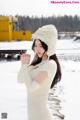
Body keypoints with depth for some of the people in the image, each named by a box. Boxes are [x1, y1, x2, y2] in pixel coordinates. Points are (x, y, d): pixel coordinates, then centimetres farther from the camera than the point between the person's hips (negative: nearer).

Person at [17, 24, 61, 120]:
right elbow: (20, 80, 3)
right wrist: (24, 64, -13)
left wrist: (25, 65, -17)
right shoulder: (38, 62, 6)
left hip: (39, 111, -8)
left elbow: (31, 87, -24)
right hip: (33, 109, 8)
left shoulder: (50, 64, -20)